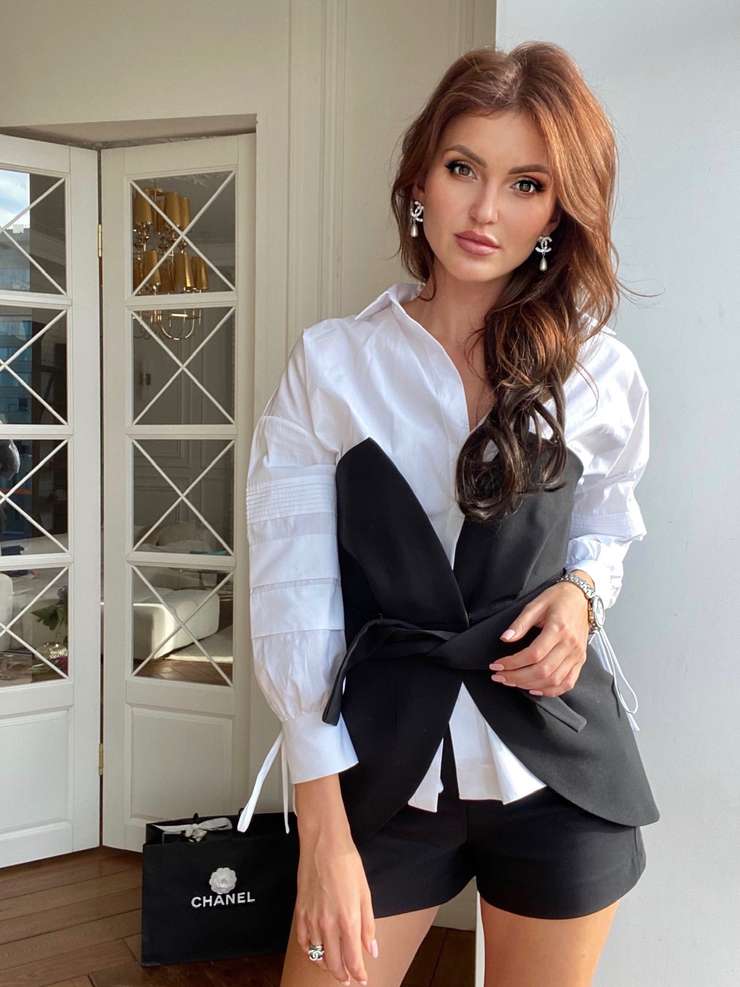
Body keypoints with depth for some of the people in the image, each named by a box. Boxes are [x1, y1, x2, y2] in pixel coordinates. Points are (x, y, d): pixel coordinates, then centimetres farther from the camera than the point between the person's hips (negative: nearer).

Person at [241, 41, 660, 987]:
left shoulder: (601, 373, -2)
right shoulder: (329, 365, -7)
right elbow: (293, 601, -9)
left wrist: (582, 590, -8)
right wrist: (324, 831, -10)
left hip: (560, 767, 2)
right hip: (384, 769, -1)